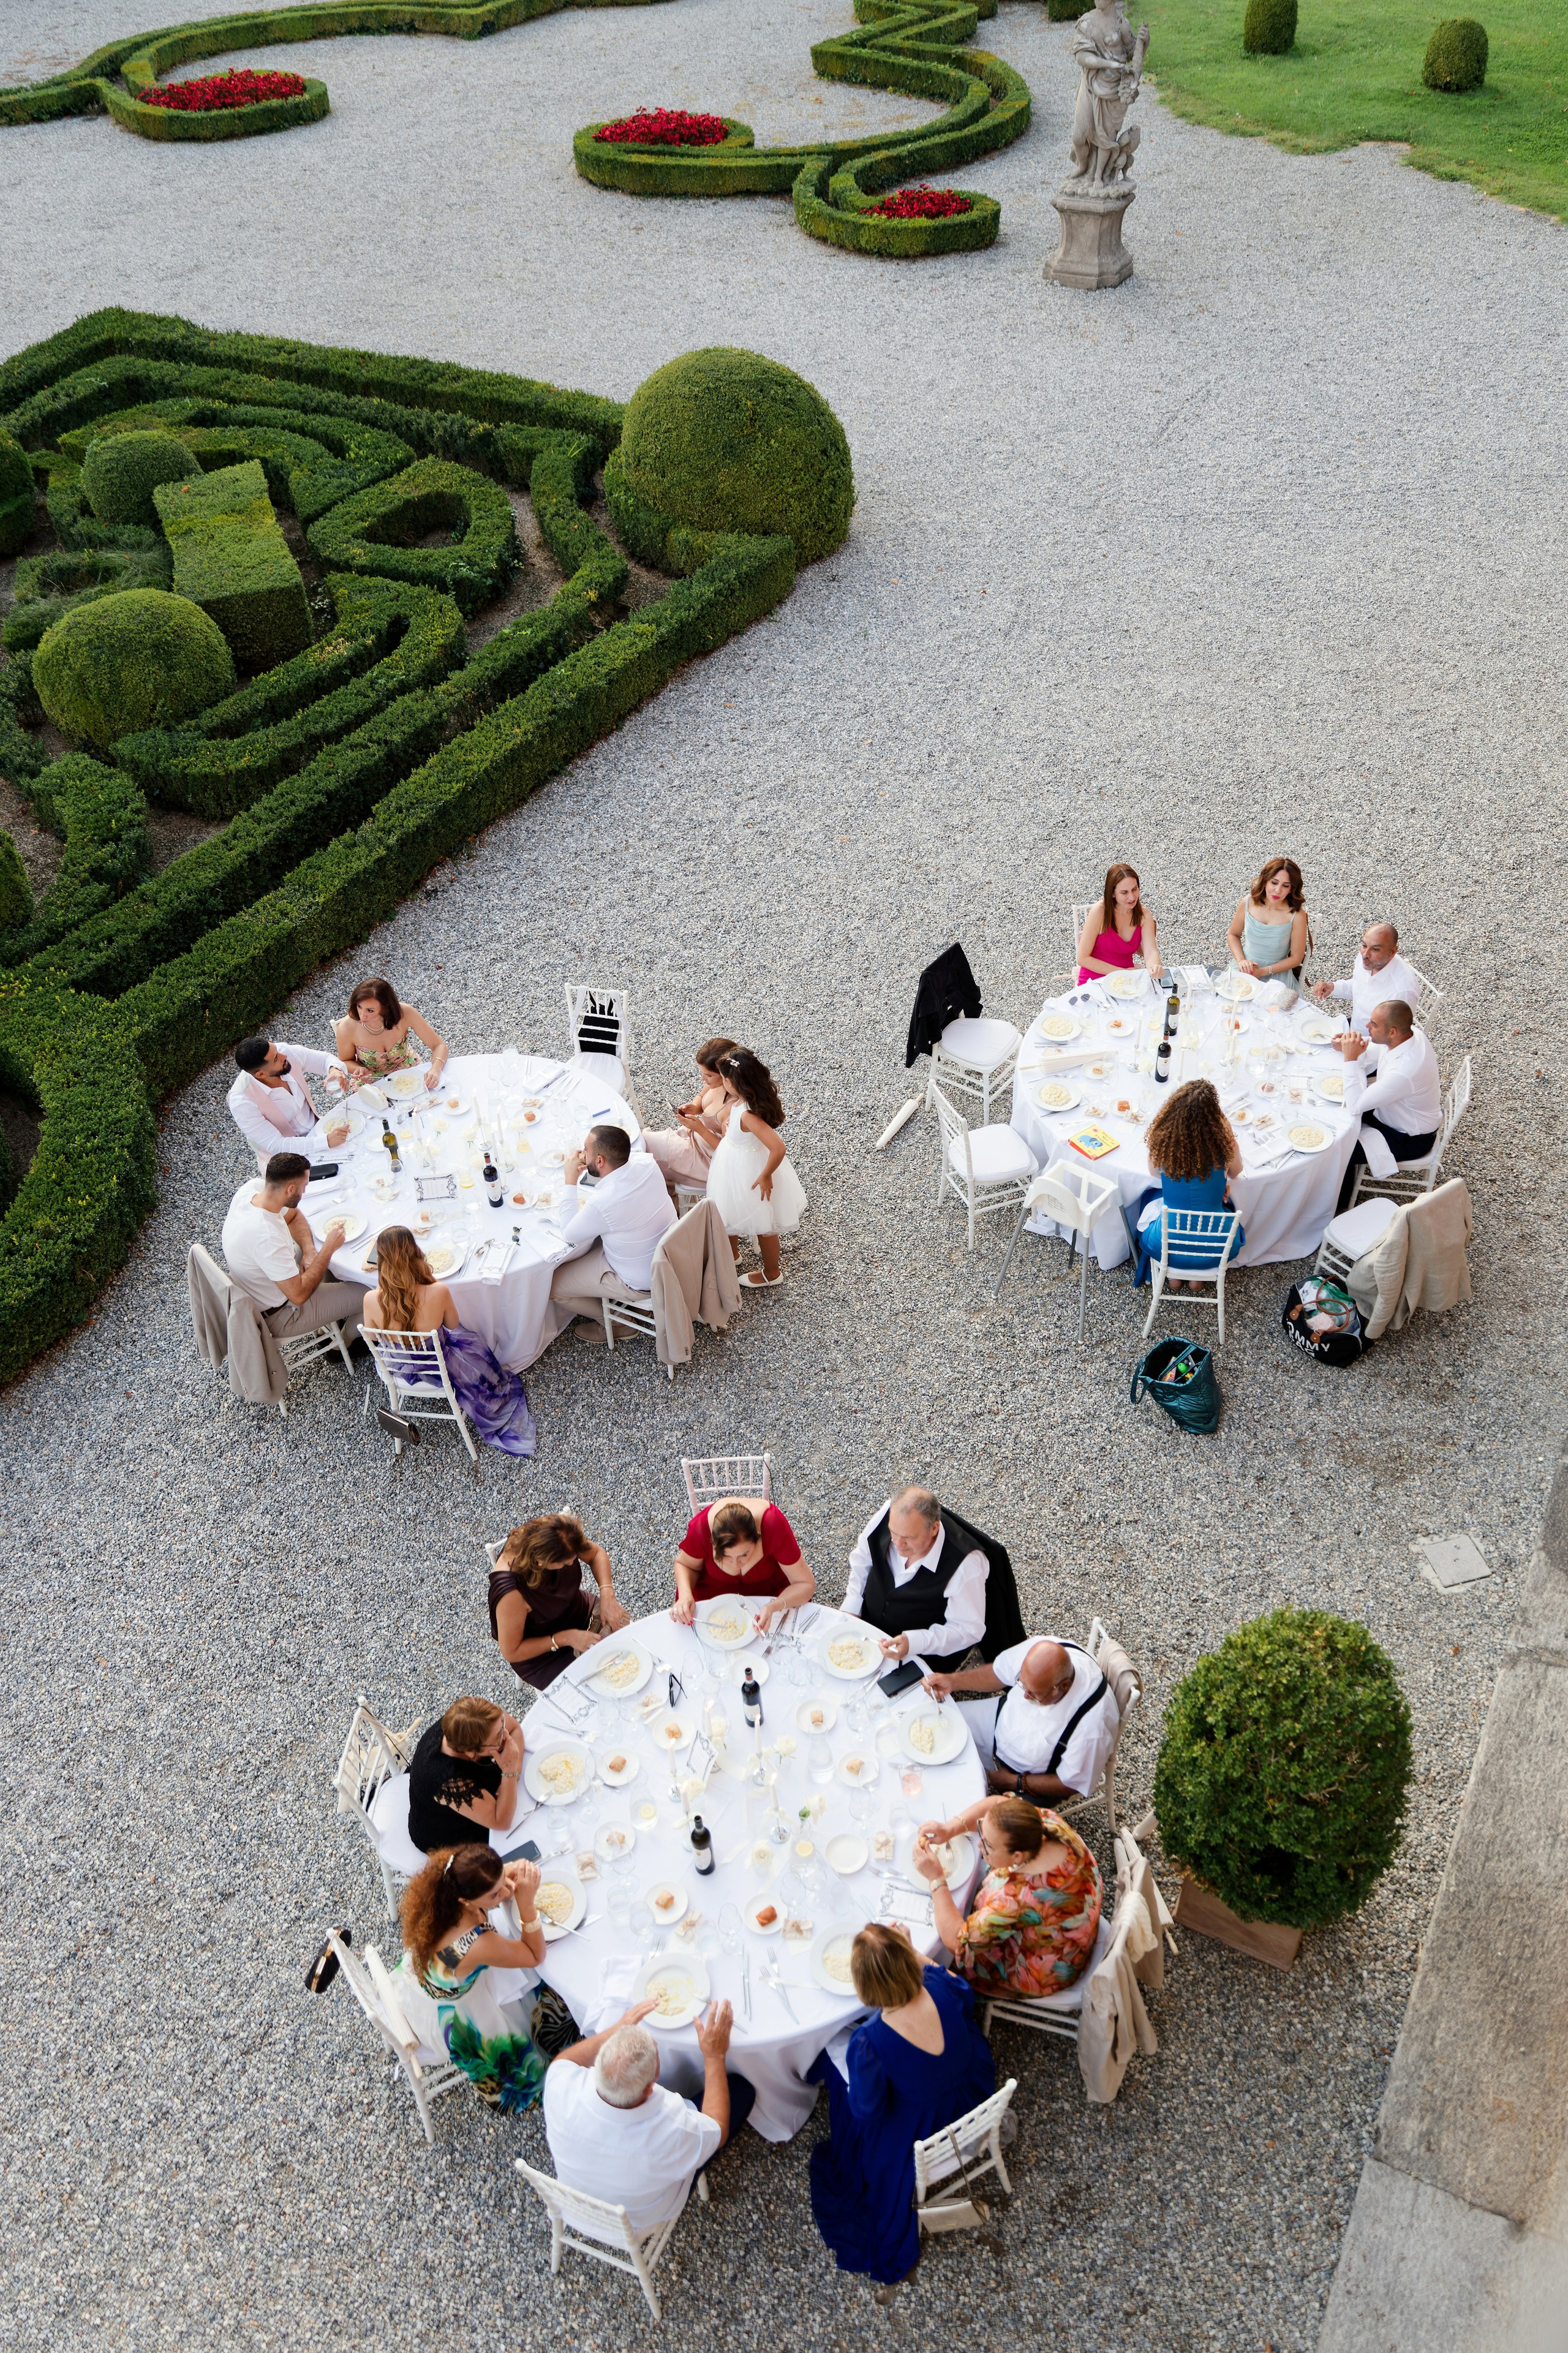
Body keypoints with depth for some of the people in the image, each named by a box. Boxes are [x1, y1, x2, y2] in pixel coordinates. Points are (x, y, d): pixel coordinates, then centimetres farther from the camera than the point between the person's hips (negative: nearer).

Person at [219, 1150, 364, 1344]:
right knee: (367, 1294, 2)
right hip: (279, 1317, -8)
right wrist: (328, 1248, -25)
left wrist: (309, 1250, -10)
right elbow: (299, 1295, -31)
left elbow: (293, 1215, 6)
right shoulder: (266, 1237, -41)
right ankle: (345, 1343, 31)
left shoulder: (250, 1189, -16)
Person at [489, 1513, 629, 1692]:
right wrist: (566, 1639, -26)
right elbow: (511, 1652, -23)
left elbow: (596, 1553, -4)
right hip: (543, 1654, -5)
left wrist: (607, 1595, -19)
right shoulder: (512, 1594, -39)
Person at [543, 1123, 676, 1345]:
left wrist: (570, 1180, -16)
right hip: (667, 1258, 7)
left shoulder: (602, 1204, -37)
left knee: (551, 1284, 5)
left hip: (642, 1283, -7)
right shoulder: (646, 1163, -18)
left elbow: (568, 1237, -15)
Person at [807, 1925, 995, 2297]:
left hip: (915, 2131, -4)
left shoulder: (869, 2043, -40)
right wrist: (914, 1953, -1)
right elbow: (966, 1997, -3)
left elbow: (866, 2109, -22)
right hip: (971, 2099, 4)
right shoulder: (940, 1988, -30)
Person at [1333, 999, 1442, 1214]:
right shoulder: (1410, 1034, -16)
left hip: (1410, 1140, -9)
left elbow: (1355, 1105, -34)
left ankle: (1339, 1205, 19)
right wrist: (1350, 1049, -17)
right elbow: (1368, 1057, 4)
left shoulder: (1404, 1071, -42)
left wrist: (1351, 1060, -34)